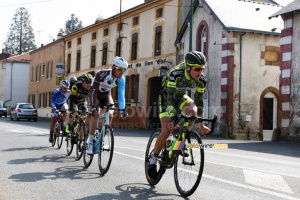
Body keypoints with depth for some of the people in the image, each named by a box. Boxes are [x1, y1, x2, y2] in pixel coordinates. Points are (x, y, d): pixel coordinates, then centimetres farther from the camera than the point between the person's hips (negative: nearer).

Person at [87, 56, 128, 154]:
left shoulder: (121, 79, -22)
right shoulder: (101, 74, -34)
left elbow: (121, 95, -17)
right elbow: (94, 91, -36)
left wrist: (122, 110, -26)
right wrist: (94, 108, -44)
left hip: (106, 95, 4)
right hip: (95, 94, -4)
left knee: (110, 115, -16)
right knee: (96, 114, -24)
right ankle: (90, 142, -18)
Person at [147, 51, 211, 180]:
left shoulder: (201, 80, -21)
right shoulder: (175, 75, -36)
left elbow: (199, 101, -11)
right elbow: (170, 98, -40)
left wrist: (201, 125, -8)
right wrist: (173, 118, -53)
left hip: (181, 97, 4)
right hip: (166, 96, -4)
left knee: (192, 110, -29)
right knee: (167, 130, -19)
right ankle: (153, 160, -1)